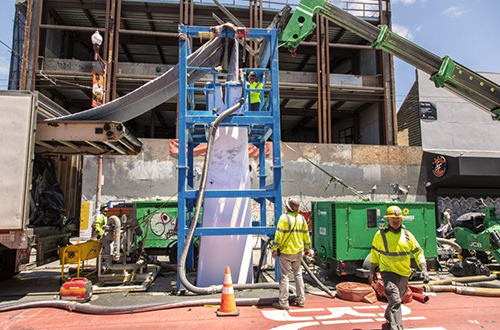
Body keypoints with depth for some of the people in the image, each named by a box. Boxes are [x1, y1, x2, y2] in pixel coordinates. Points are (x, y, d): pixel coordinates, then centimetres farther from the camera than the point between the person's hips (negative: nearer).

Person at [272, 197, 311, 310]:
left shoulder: (284, 217, -13)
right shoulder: (301, 218, 5)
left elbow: (279, 234, -17)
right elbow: (306, 234, 12)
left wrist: (274, 249, -11)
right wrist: (307, 248, 23)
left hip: (286, 252, -5)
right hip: (298, 251, 6)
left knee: (284, 276, 0)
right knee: (298, 274, 17)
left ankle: (283, 302, 5)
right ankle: (300, 299, 22)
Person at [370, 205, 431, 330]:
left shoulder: (408, 235, 2)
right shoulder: (380, 235, -5)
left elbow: (418, 252, 7)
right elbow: (374, 252, 7)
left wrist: (424, 269, -6)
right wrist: (372, 270, 12)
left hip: (404, 274, 4)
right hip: (388, 272, -4)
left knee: (396, 301, 20)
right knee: (395, 301, -18)